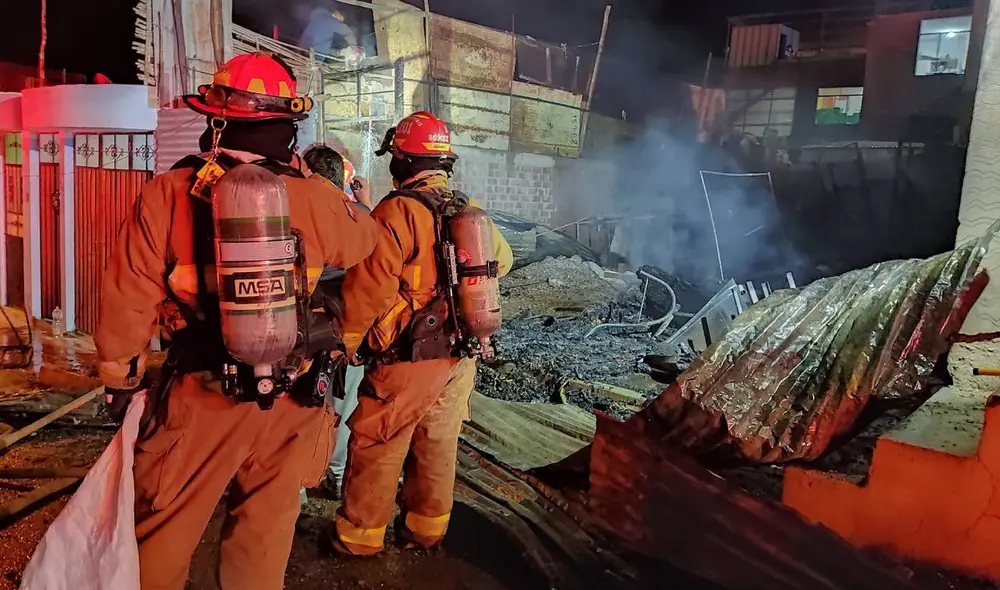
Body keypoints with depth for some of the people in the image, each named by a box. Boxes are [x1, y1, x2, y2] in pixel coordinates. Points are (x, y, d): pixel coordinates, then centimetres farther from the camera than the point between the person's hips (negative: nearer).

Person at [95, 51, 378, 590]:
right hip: (288, 402, 1)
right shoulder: (313, 200, -8)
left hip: (198, 396, -1)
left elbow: (129, 299, -5)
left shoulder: (167, 194, -10)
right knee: (263, 533, 19)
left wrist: (119, 377, 10)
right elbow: (366, 240, 12)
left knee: (162, 535, 19)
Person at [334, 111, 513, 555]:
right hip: (461, 356, 6)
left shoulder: (397, 212, -17)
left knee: (376, 447, 10)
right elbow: (502, 260, 22)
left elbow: (368, 287, -21)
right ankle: (428, 528, 33)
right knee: (439, 443, 18)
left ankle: (360, 535, 23)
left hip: (407, 357, -6)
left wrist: (342, 342, -8)